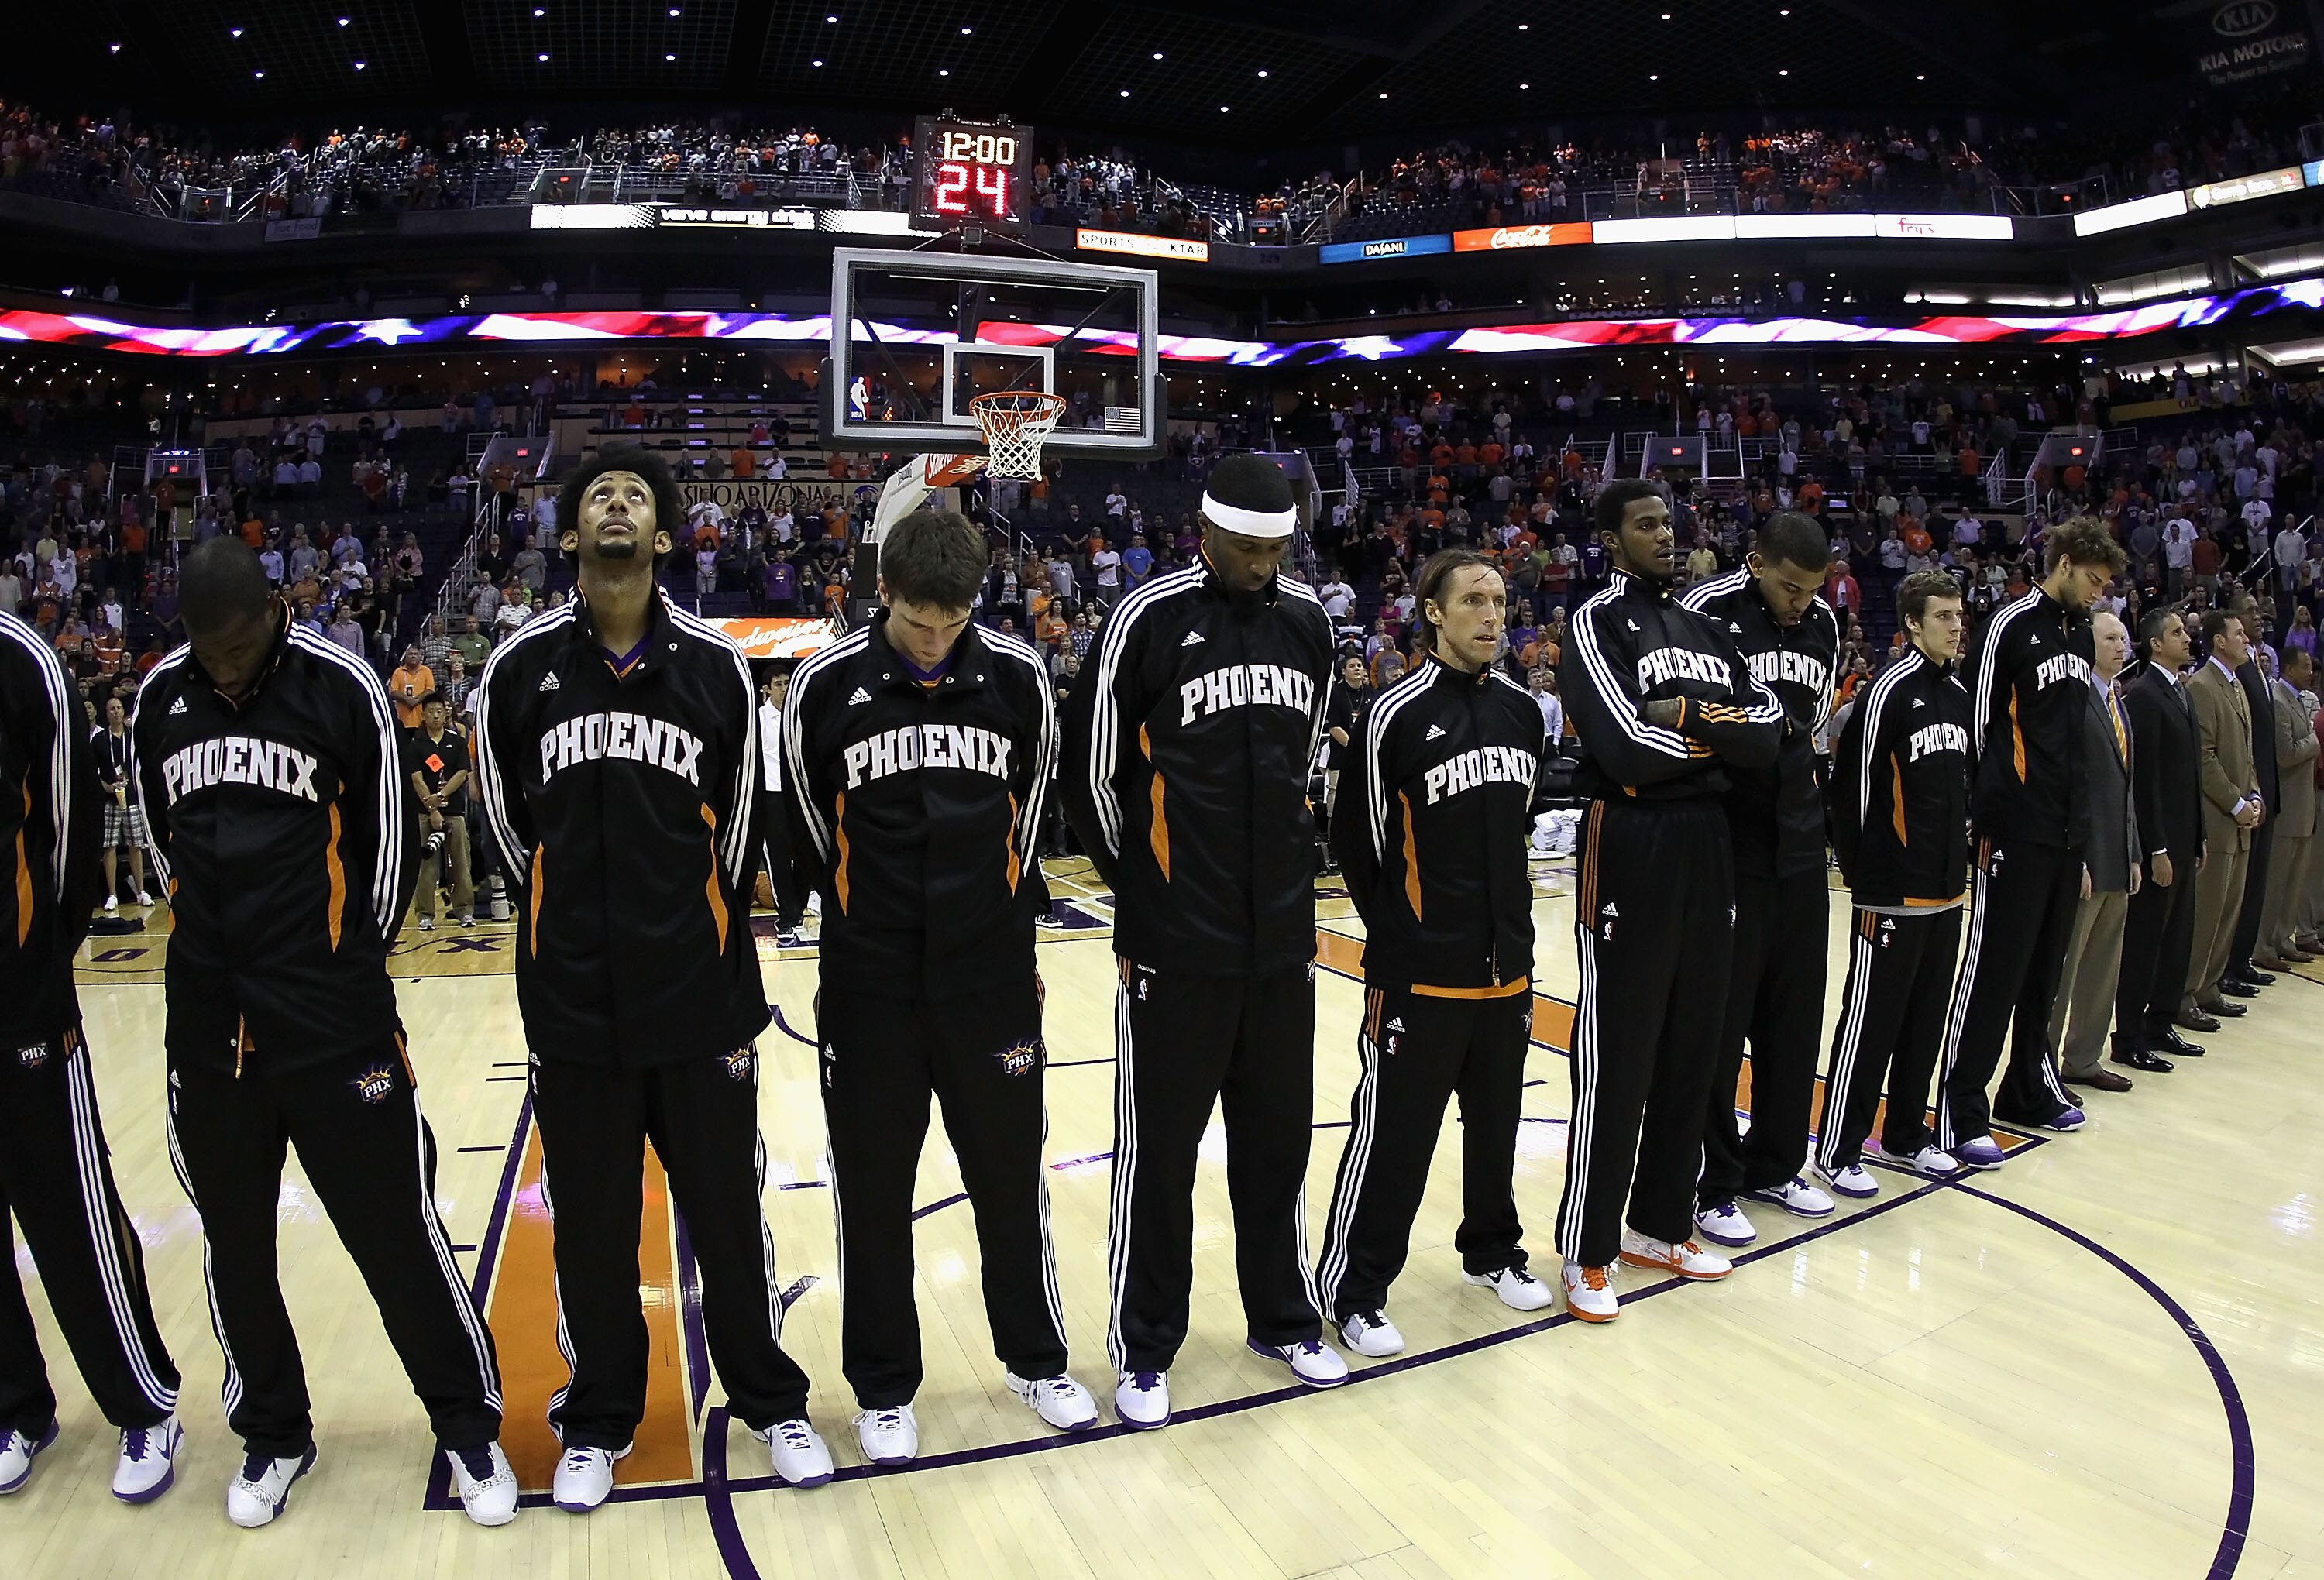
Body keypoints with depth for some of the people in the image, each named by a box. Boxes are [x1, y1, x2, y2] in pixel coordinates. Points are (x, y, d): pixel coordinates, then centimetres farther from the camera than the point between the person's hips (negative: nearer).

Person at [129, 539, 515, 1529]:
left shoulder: (342, 689, -9)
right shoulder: (159, 699, 3)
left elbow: (387, 842, 0)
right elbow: (162, 843, 16)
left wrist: (346, 959, 8)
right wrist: (224, 942, 14)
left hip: (336, 1026, -4)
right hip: (207, 1028, 4)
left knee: (395, 1232, 2)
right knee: (234, 1242, 15)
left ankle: (470, 1427, 19)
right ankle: (272, 1435, 36)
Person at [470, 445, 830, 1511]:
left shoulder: (715, 665, -2)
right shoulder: (523, 666, -2)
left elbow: (737, 827, 6)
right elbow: (507, 822, 9)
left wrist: (693, 933, 10)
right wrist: (579, 915, 10)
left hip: (699, 996, 0)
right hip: (572, 1003, 1)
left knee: (729, 1211, 10)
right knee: (590, 1223, 13)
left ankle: (771, 1400, 30)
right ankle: (597, 1421, 34)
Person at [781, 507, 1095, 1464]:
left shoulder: (1017, 677, -4)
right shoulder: (826, 685, -7)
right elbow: (810, 827, 6)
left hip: (991, 973, 1)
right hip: (869, 982, -1)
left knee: (1009, 1170, 12)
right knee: (872, 1187, 10)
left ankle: (1035, 1360, 33)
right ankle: (884, 1389, 29)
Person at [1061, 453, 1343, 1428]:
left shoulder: (1307, 623, 7)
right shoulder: (1148, 620, -9)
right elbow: (1090, 772, -4)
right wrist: (1139, 885, 3)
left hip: (1283, 938, 5)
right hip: (1175, 946, -5)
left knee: (1276, 1141, 16)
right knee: (1161, 1150, 6)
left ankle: (1283, 1320, 35)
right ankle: (1144, 1351, 22)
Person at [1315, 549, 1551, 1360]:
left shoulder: (1523, 709, 6)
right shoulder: (1395, 715, -13)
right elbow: (1359, 843, -7)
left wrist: (1507, 916, 15)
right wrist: (1400, 935, -3)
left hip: (1507, 965, 6)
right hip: (1420, 975, -6)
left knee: (1497, 1122, 20)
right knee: (1393, 1134, 1)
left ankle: (1492, 1251, 40)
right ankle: (1352, 1290, 16)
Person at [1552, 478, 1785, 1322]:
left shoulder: (1705, 628, 16)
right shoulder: (1596, 624, -6)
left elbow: (1770, 727, 3)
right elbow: (1625, 748, -20)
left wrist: (1691, 717, -14)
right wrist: (1718, 734, -4)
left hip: (1706, 846, 7)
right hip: (1629, 847, -7)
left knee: (1692, 1046, 13)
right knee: (1616, 1056, -2)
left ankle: (1660, 1226, 27)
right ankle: (1587, 1253, 9)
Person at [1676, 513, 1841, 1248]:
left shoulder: (1823, 623, 9)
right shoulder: (1706, 610, -11)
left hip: (1799, 847, 6)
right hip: (1729, 847, -6)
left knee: (1795, 1010, 13)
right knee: (1720, 1015, 0)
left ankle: (1774, 1165, 29)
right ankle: (1712, 1183, 13)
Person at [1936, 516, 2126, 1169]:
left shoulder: (2080, 632, 16)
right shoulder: (2011, 625, -8)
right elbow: (1977, 723, -10)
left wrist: (2082, 816, 18)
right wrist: (1985, 816, -10)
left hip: (2067, 832, 8)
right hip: (2017, 833, -8)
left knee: (2045, 968, 15)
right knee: (1994, 970, -5)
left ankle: (2030, 1089, 27)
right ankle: (1961, 1112, 0)